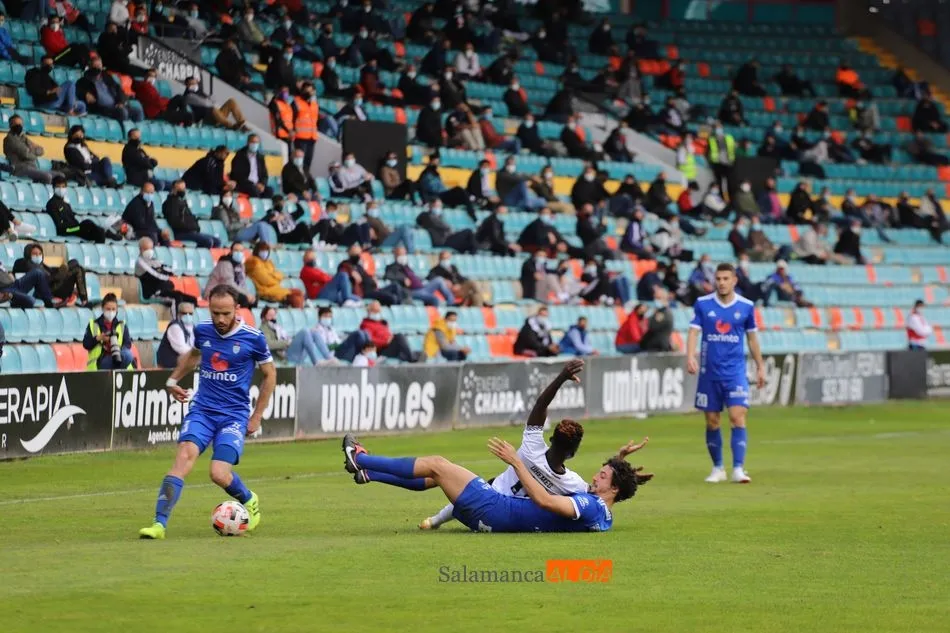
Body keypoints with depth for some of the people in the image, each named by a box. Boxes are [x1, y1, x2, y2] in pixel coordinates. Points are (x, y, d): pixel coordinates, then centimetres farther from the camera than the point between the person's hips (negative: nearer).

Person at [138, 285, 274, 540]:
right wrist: (173, 380, 21)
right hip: (201, 410, 3)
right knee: (185, 455, -22)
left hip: (234, 415, -3)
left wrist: (256, 417, 5)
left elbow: (270, 375, 6)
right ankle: (159, 524, -26)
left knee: (220, 474, -17)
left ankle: (250, 502, 18)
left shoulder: (253, 337, -8)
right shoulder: (202, 330, 3)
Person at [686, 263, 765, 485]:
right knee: (712, 421, 6)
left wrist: (760, 366, 14)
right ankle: (717, 468, 19)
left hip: (735, 372, -1)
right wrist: (690, 356, -21)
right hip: (709, 372, 1)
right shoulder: (702, 304, 0)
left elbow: (752, 337, 13)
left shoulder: (746, 306, 2)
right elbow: (694, 332, -5)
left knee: (738, 417, -14)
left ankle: (738, 469, -14)